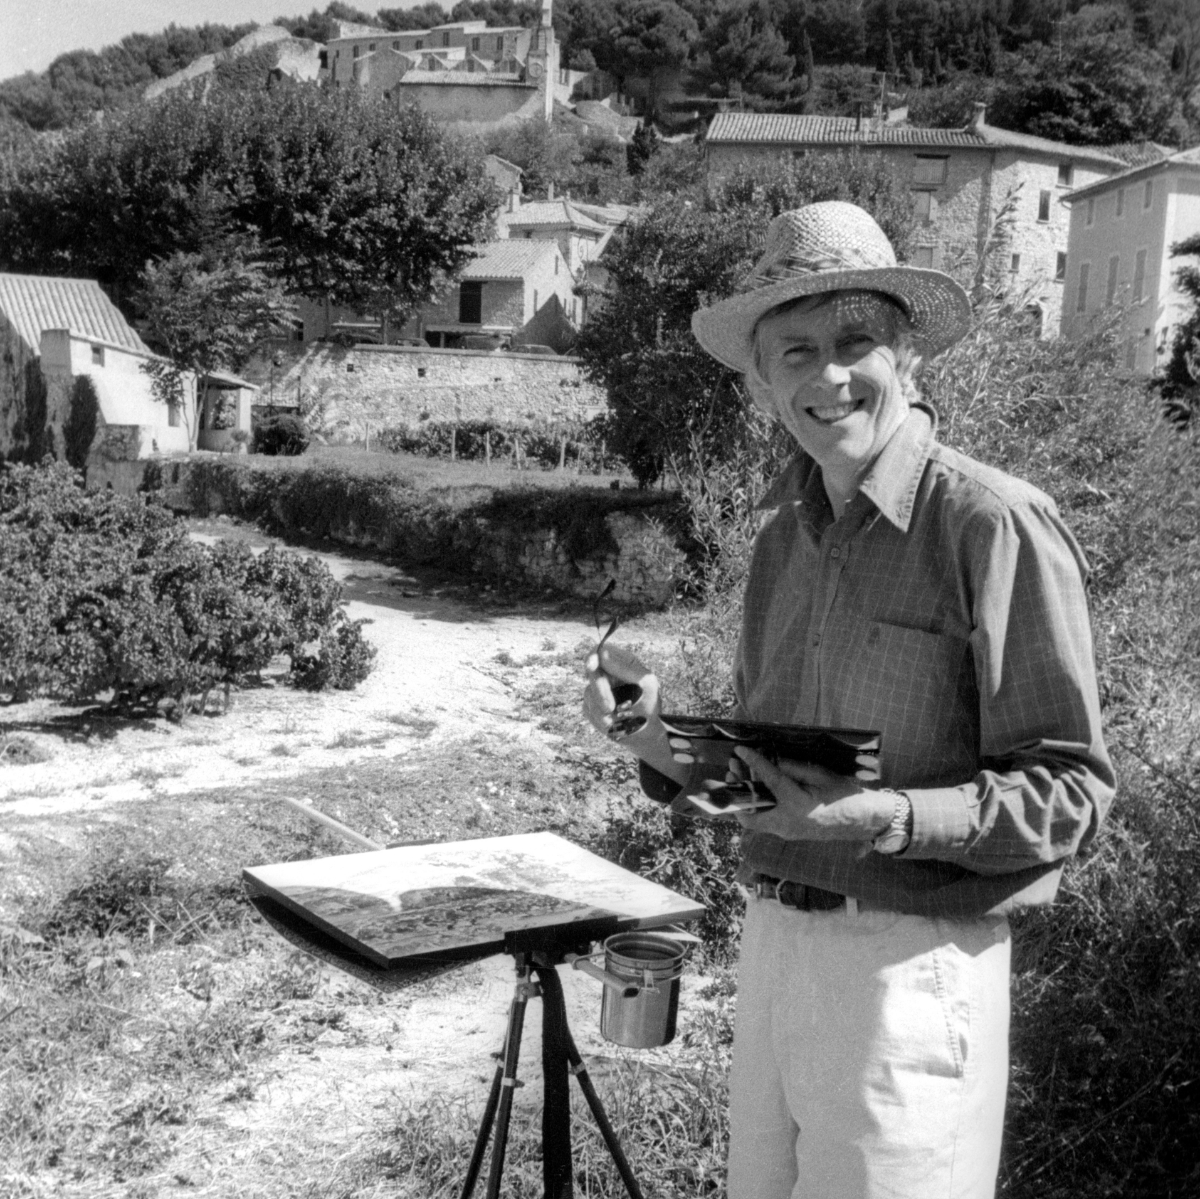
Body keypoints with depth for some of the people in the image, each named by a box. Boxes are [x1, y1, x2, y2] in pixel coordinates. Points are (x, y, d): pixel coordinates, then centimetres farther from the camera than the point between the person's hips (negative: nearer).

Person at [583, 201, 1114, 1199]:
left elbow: (1070, 790, -13)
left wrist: (892, 818, -26)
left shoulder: (995, 524, -14)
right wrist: (660, 742, -4)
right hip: (771, 935, 7)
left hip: (908, 957, -6)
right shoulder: (784, 534, 7)